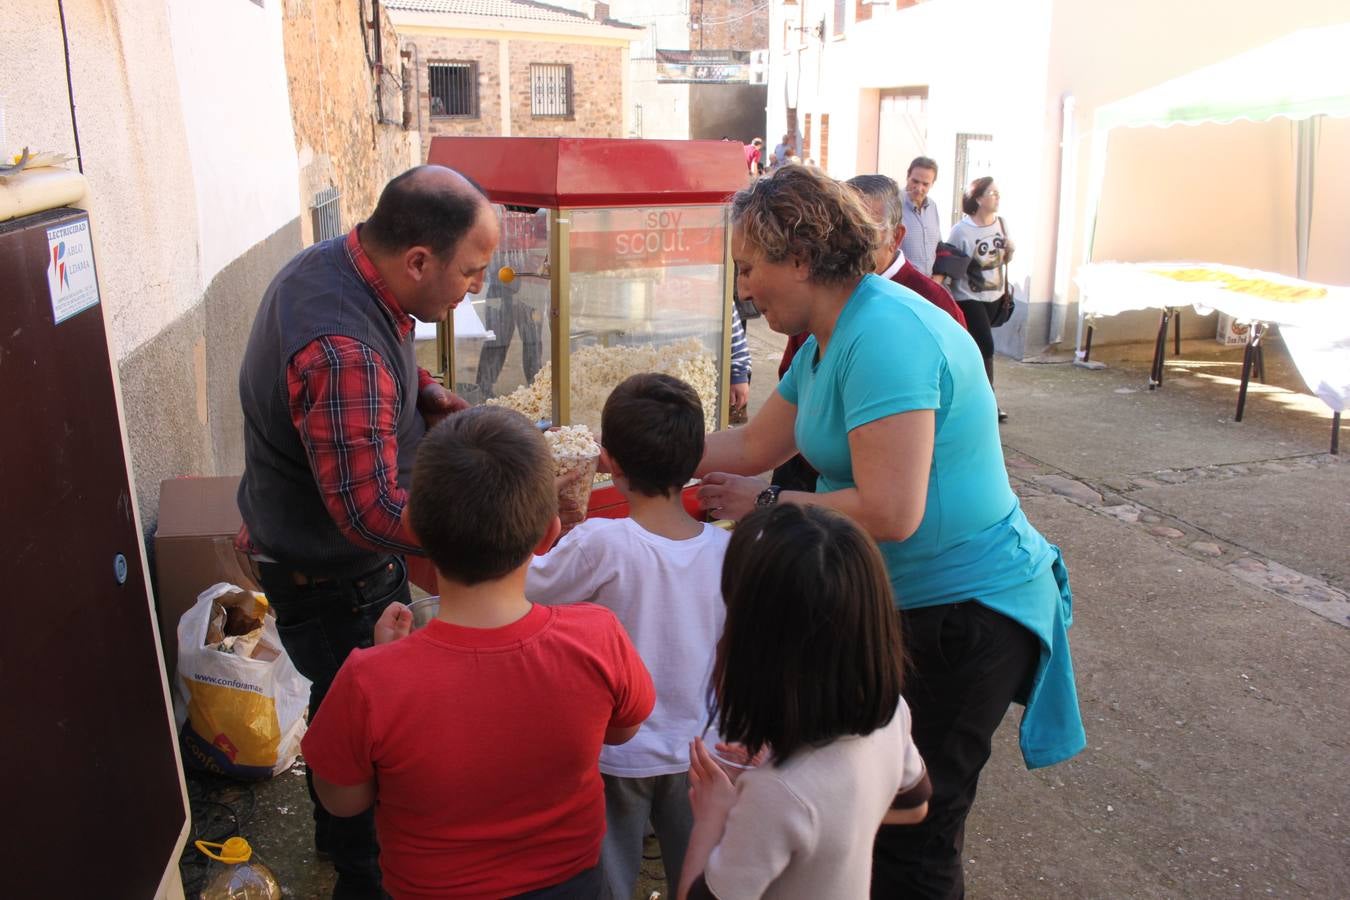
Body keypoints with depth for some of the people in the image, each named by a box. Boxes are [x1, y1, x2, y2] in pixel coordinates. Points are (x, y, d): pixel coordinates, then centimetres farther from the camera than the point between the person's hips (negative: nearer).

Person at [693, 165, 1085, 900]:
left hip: (966, 611, -10)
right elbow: (751, 446, 13)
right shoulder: (829, 341, 6)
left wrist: (764, 504, -17)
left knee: (912, 836, 6)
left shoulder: (882, 336, -26)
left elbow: (889, 513, -30)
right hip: (907, 600, 10)